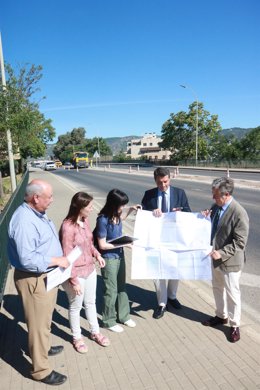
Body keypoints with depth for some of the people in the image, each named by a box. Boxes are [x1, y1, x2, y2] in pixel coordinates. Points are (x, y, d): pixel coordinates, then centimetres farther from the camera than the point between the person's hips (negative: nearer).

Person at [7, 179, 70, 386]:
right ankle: (41, 370, 27)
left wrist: (59, 258, 8)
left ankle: (43, 347, 50)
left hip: (47, 276, 10)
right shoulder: (24, 221, -28)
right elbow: (27, 259, -32)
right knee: (38, 324, 8)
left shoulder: (38, 213, 4)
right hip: (34, 280, -10)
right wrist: (57, 260, -23)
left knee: (44, 319, 28)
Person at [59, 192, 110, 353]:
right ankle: (77, 337, 38)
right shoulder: (68, 226, -25)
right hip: (76, 274, -7)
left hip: (90, 270, 7)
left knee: (91, 302, 23)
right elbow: (67, 256, -22)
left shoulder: (85, 221, -3)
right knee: (76, 306, 15)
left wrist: (97, 254, -2)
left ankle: (95, 332, 43)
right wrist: (74, 280, -19)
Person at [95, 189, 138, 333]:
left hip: (119, 255, 7)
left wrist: (130, 210, 12)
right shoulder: (103, 220, -26)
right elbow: (102, 245, -21)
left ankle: (123, 316, 36)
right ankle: (109, 321, 27)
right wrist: (122, 243, -21)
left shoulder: (116, 215, -5)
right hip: (109, 258, -7)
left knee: (121, 287, 19)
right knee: (111, 290, 7)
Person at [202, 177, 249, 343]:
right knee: (217, 289, 23)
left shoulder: (239, 213, -24)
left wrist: (222, 253, -28)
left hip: (230, 261, -7)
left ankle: (234, 325, 30)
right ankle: (221, 316, 44)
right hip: (216, 258, 8)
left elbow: (240, 242, -22)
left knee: (232, 294, 10)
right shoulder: (216, 207, -1)